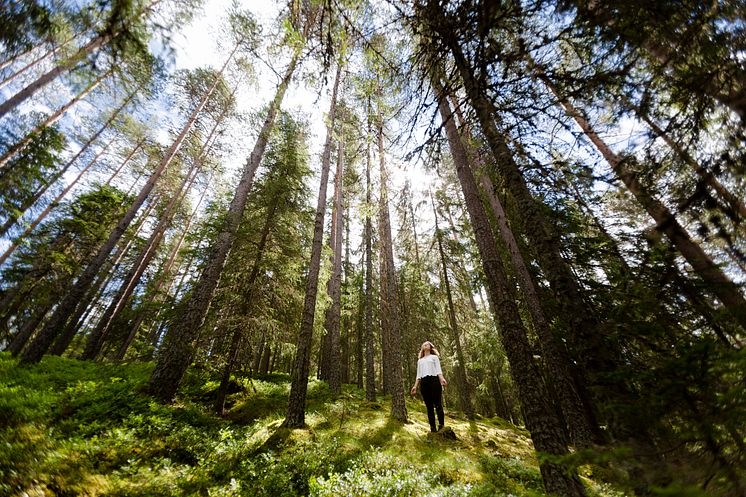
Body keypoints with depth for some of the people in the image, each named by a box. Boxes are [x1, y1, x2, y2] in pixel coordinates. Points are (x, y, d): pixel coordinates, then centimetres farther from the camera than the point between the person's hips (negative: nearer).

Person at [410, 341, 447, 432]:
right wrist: (415, 386, 8)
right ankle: (433, 429, 2)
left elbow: (438, 370, 3)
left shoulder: (434, 357, 17)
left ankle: (441, 427, -8)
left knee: (438, 405, -9)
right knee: (429, 406, 1)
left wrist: (442, 379, -17)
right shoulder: (420, 360, 26)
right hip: (423, 382, 3)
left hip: (434, 380, -3)